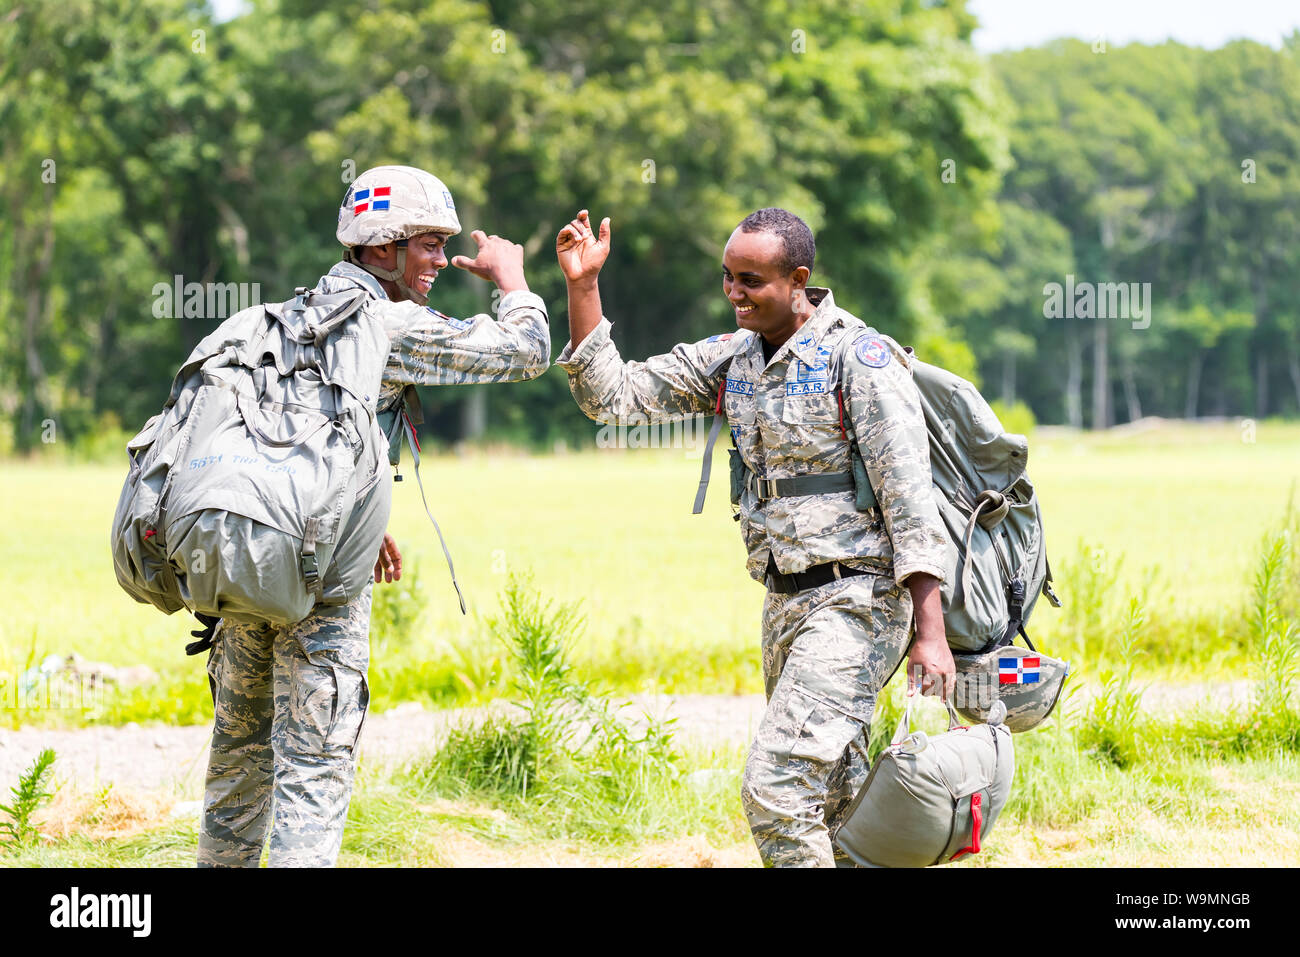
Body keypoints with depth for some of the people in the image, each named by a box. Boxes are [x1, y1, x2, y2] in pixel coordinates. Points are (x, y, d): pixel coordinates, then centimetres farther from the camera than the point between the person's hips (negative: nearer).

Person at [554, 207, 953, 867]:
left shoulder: (857, 358, -13)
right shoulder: (731, 360, 9)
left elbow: (910, 499, -15)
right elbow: (612, 395, 9)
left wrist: (930, 633, -20)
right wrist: (582, 286, -1)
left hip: (855, 604, -8)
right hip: (785, 606, 8)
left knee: (775, 792, -18)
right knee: (833, 805, 15)